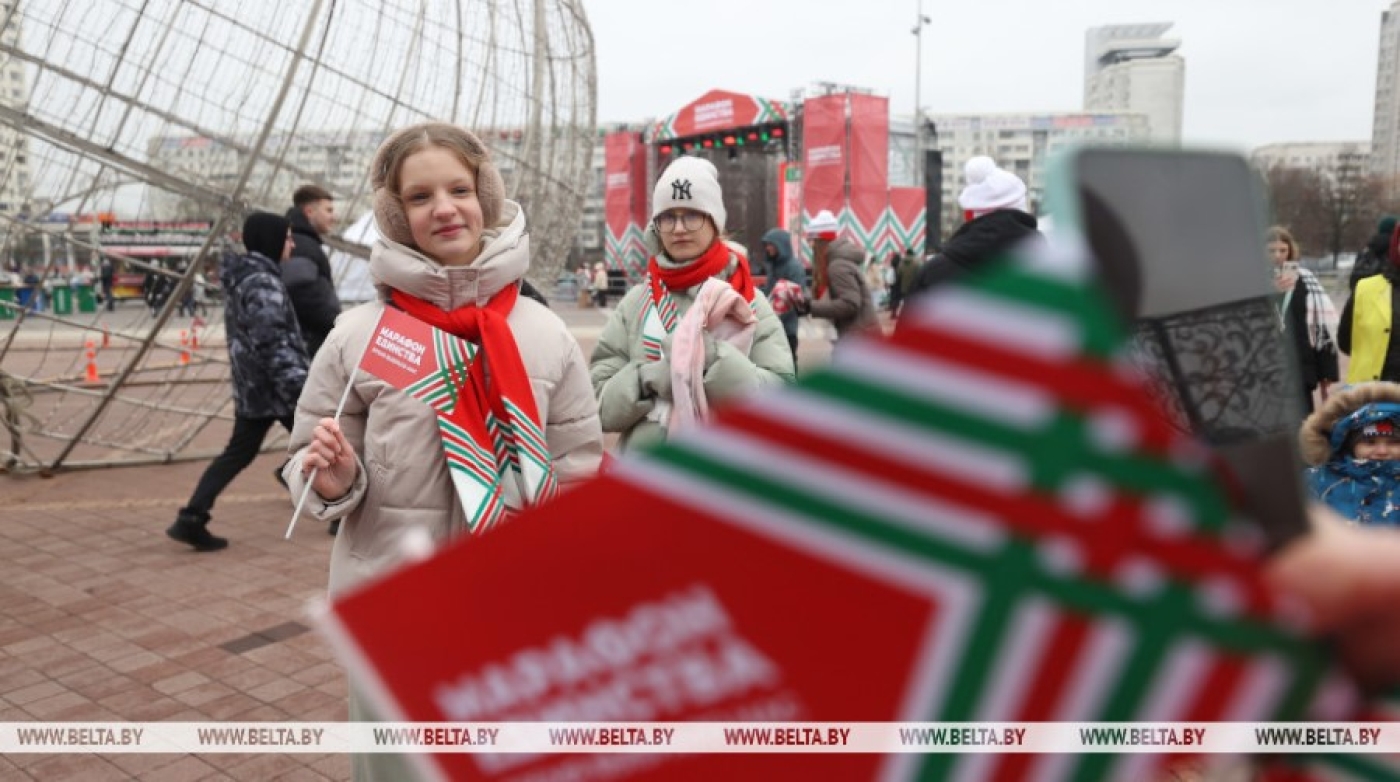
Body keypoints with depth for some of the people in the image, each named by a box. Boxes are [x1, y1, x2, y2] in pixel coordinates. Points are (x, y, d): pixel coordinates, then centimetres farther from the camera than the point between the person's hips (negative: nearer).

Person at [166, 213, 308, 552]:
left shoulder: (241, 278, 15)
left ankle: (191, 519, 4)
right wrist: (299, 384, -27)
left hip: (251, 386, 9)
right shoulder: (263, 283, -17)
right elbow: (273, 343, -25)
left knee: (237, 454, 11)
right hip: (278, 386, -9)